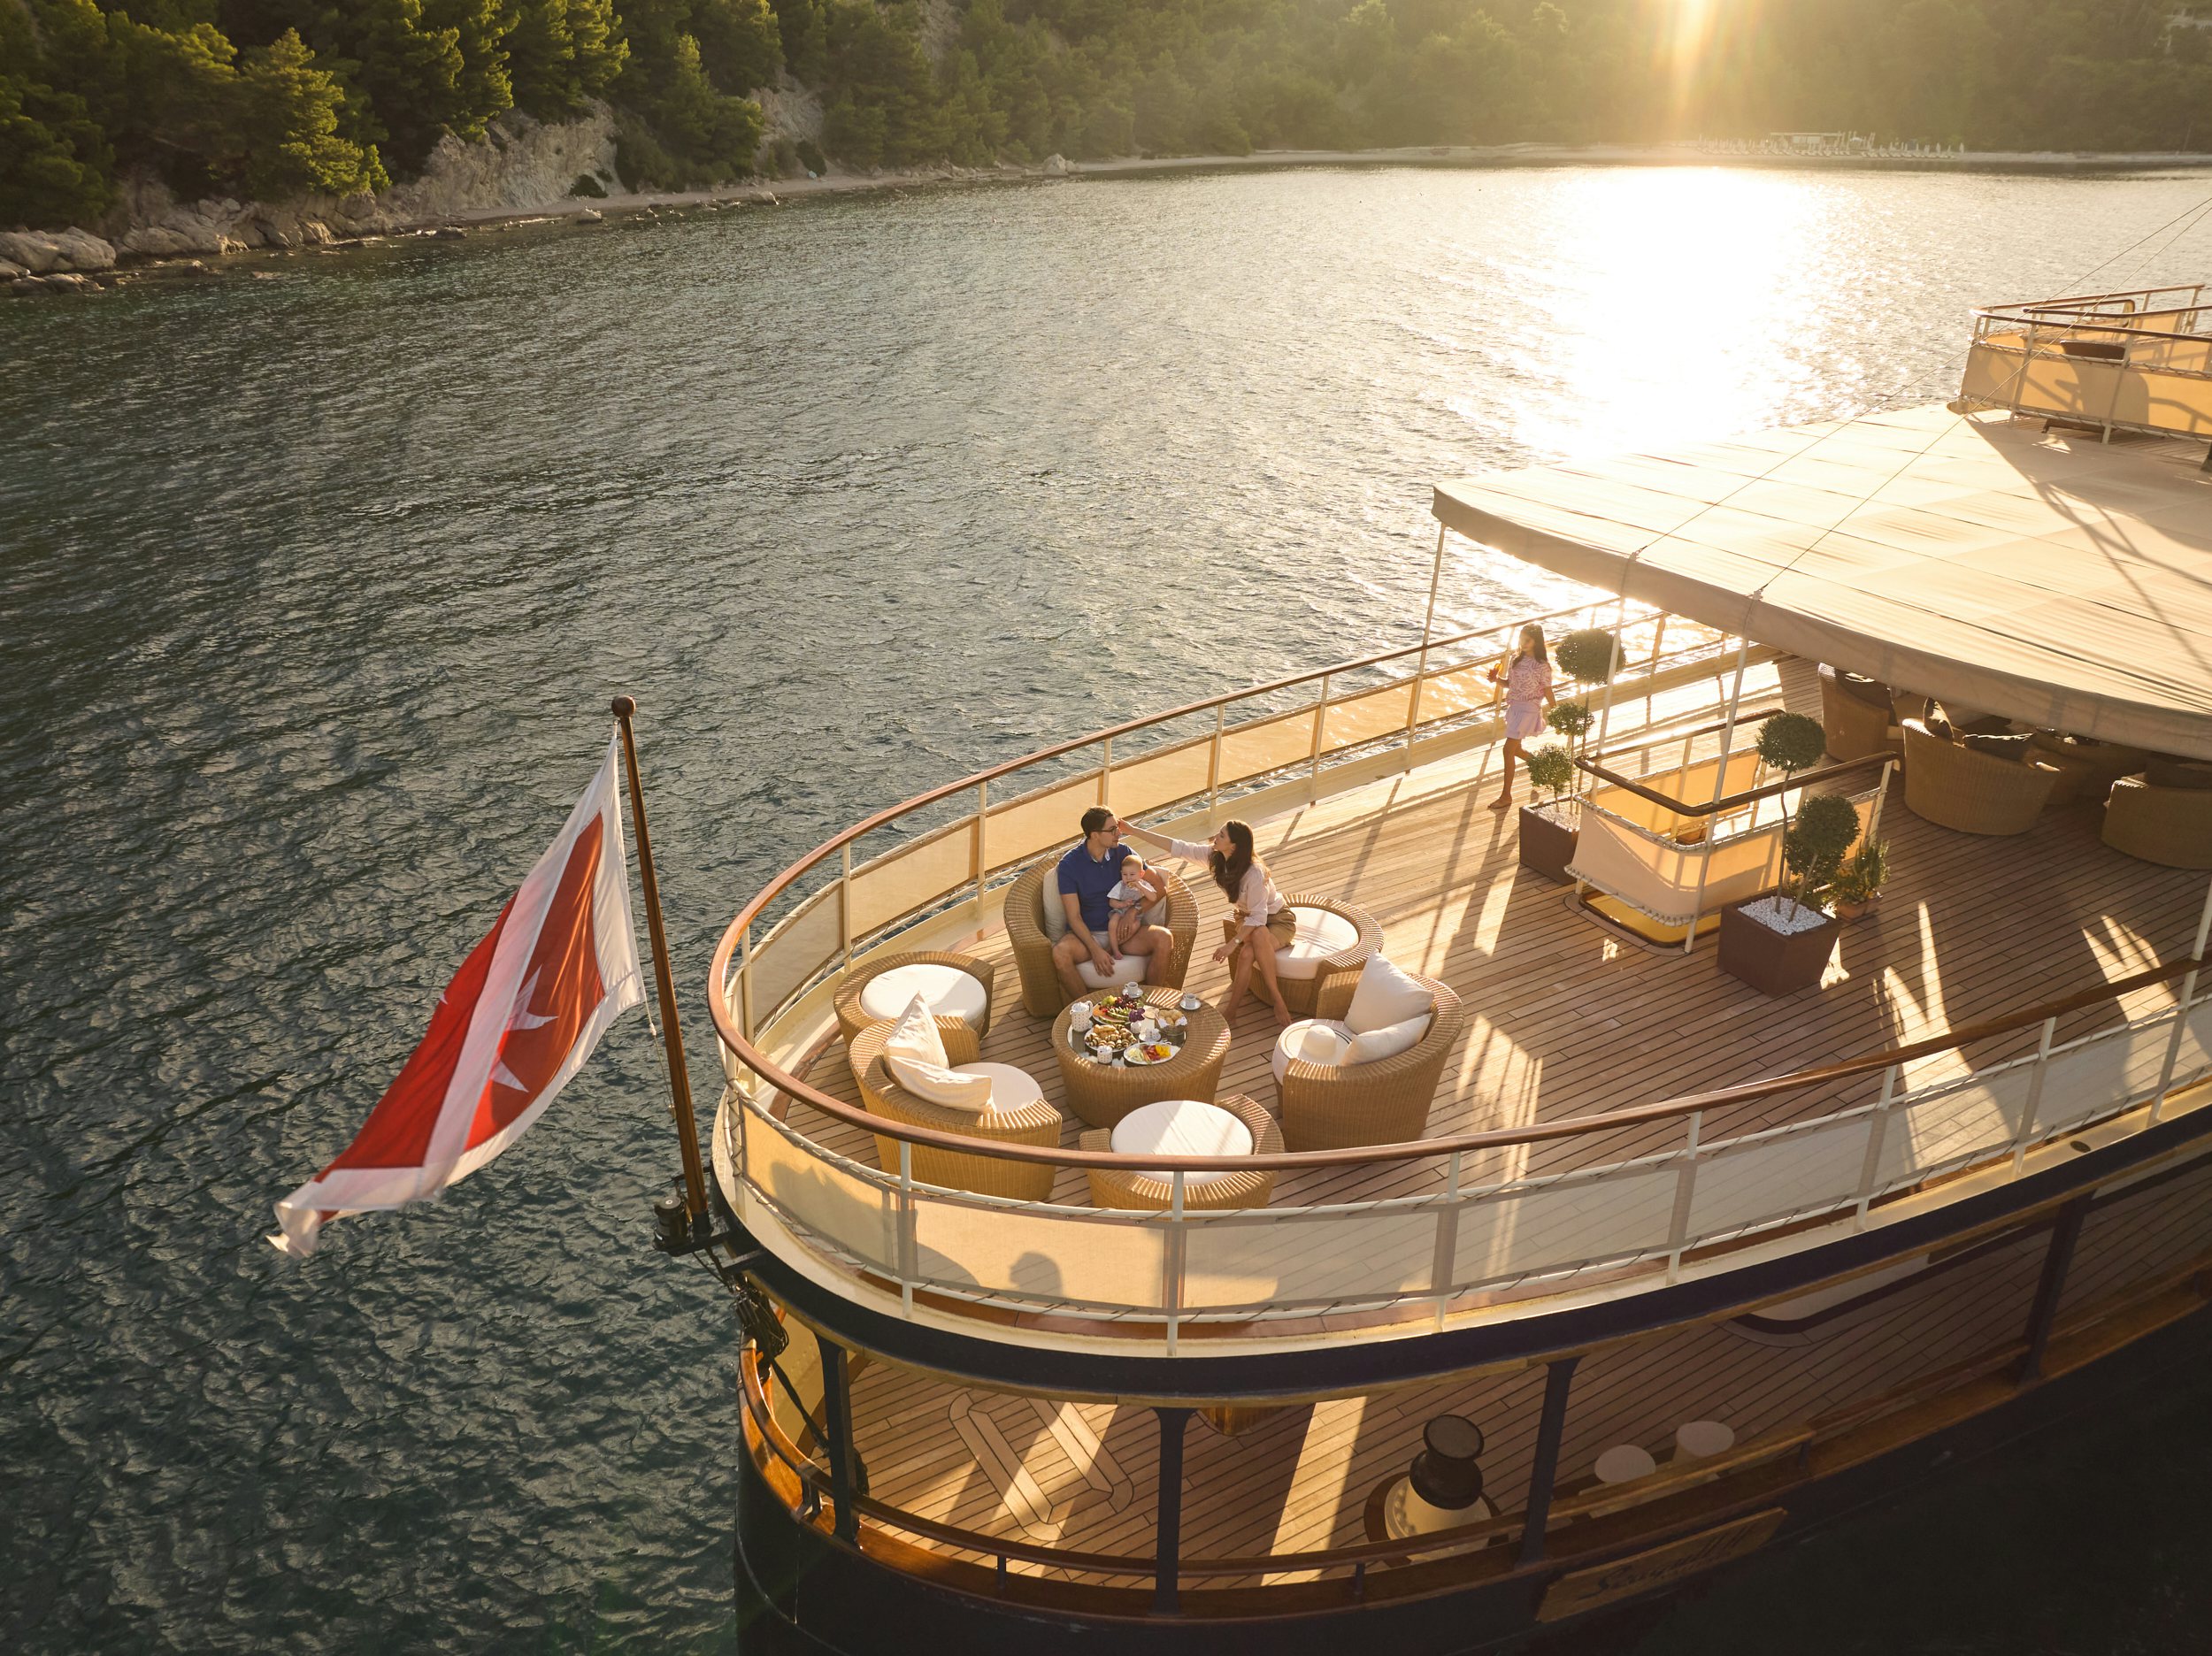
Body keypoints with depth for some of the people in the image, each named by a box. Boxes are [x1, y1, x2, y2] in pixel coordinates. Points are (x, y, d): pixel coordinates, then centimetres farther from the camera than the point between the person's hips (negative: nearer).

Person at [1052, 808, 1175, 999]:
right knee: (1060, 954, -36)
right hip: (1087, 934, -3)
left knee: (1164, 938, -25)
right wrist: (1095, 950, -24)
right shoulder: (1069, 864, -9)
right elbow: (1074, 917, -11)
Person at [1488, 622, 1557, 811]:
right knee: (1516, 749, 20)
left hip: (1528, 710, -8)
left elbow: (1548, 693, -9)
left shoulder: (1542, 666, -15)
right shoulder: (1515, 658, 4)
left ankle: (1506, 795, -2)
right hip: (1513, 707, 8)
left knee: (1508, 750, -11)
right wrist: (1497, 679, -7)